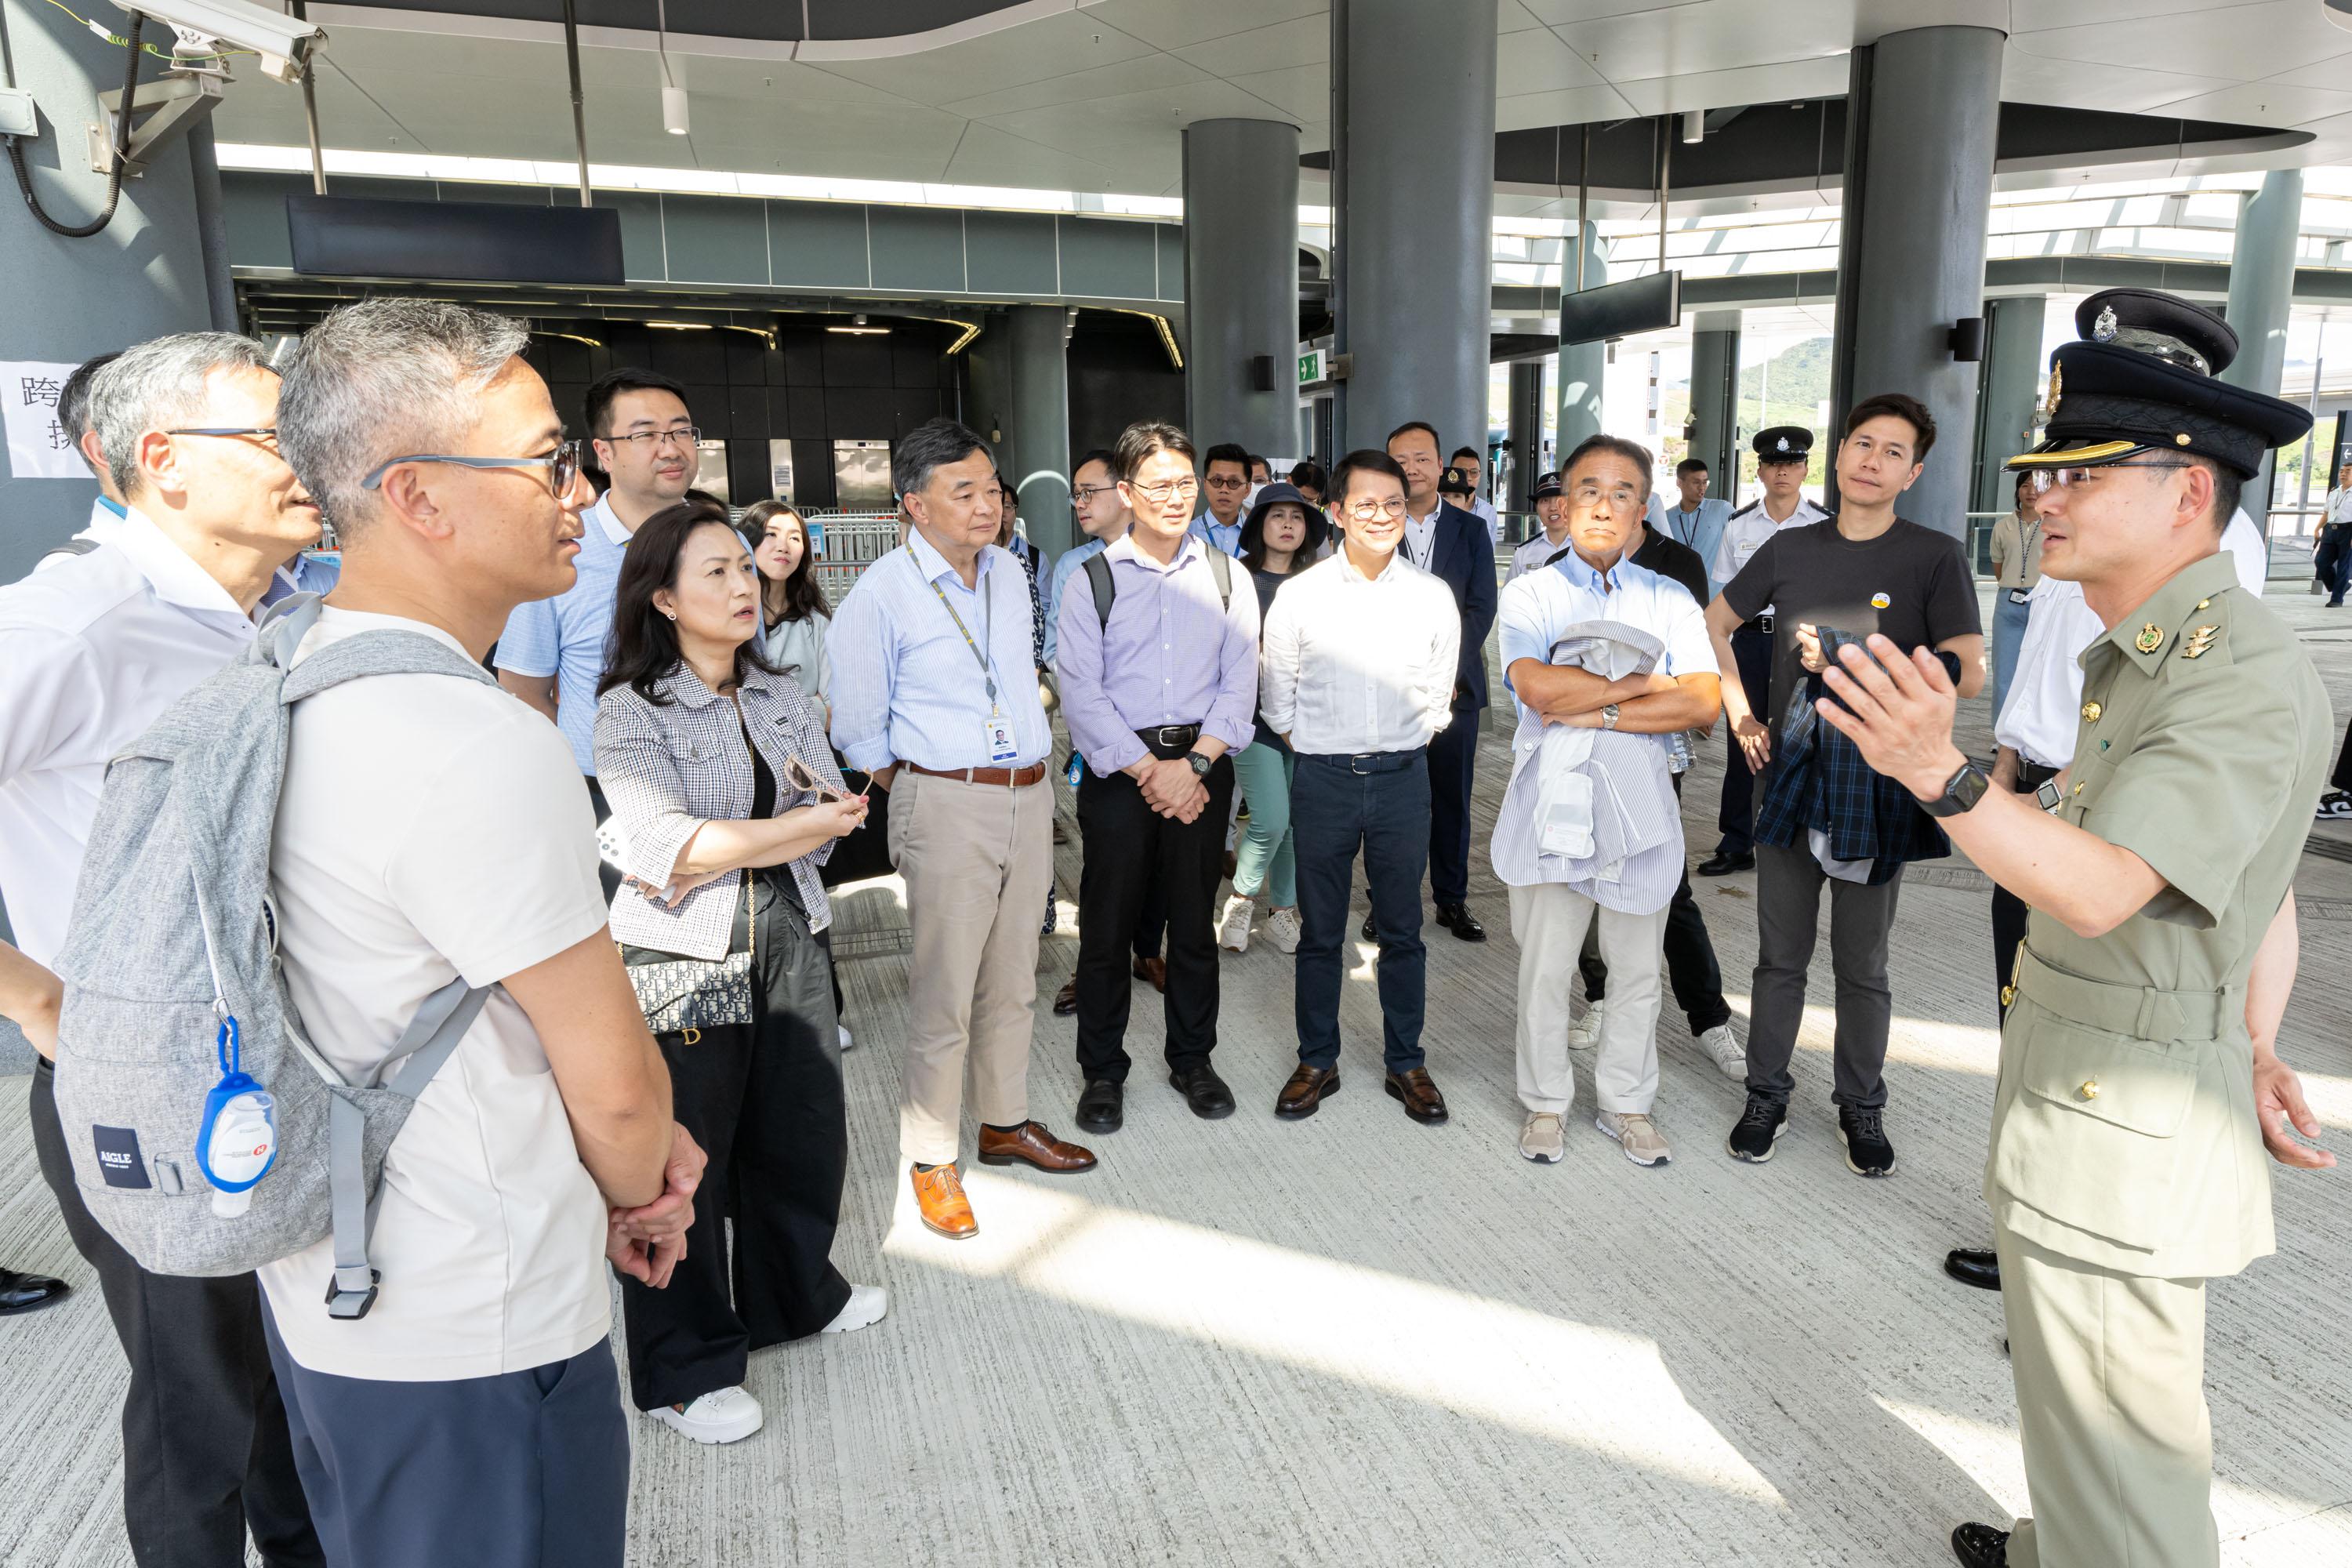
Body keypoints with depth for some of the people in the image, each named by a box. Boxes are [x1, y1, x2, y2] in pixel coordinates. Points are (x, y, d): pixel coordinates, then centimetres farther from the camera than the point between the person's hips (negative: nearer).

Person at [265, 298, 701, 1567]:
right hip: (471, 1341, -9)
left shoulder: (295, 680, 2)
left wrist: (633, 1146, 7)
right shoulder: (483, 747, -28)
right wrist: (634, 1189, 3)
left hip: (318, 1285, 9)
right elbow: (614, 1083, -19)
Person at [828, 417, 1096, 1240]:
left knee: (1011, 982, 16)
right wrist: (920, 791, 2)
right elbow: (857, 725, -4)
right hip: (947, 808, -6)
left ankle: (1005, 1123, 32)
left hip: (1029, 798, 6)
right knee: (943, 993, 0)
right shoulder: (881, 593, -10)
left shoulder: (1010, 571, 8)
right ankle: (932, 1158, 16)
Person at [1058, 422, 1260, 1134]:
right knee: (1107, 927, 4)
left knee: (1196, 922, 11)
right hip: (1119, 772, -2)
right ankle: (1102, 1071, 21)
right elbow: (1081, 696, -7)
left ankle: (1192, 1060, 29)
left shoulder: (1224, 577, 6)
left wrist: (1193, 764, -11)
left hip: (1202, 766, 2)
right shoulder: (1093, 581, -1)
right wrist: (1150, 771, -12)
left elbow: (1239, 684, 1)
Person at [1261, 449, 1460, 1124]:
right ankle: (1317, 1062, 22)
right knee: (1319, 932, 8)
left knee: (1402, 930, 9)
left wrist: (1404, 749, 10)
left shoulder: (1433, 596, 1)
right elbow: (1276, 694, 6)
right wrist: (1311, 749, 6)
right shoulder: (1300, 594, -3)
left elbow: (1439, 694, 11)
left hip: (1402, 777, 1)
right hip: (1323, 780, -1)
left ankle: (1406, 1063, 23)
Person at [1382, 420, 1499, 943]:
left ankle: (1452, 900, 19)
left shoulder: (1471, 530, 9)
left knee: (1452, 797, 7)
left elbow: (1482, 607, 1)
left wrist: (1445, 669, -12)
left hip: (1454, 684, 1)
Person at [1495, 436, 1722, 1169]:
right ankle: (1545, 1103, 24)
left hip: (1638, 805, 2)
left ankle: (1627, 1103, 28)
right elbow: (1537, 687, -17)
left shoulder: (1669, 600, 9)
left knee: (1638, 971, 11)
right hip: (1551, 803, -2)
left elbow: (1704, 701, -7)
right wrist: (1646, 682, -10)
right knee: (1544, 968, 6)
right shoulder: (1530, 594, 2)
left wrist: (1594, 712, -15)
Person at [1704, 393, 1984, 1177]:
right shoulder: (1790, 548, 5)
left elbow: (1967, 673, -13)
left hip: (1876, 786, -2)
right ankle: (1766, 1095, 24)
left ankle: (1861, 1106, 27)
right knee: (1780, 956, 10)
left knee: (1863, 966, 10)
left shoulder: (1934, 557, -5)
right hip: (1790, 772, 2)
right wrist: (1739, 712, 7)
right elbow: (1716, 622, 17)